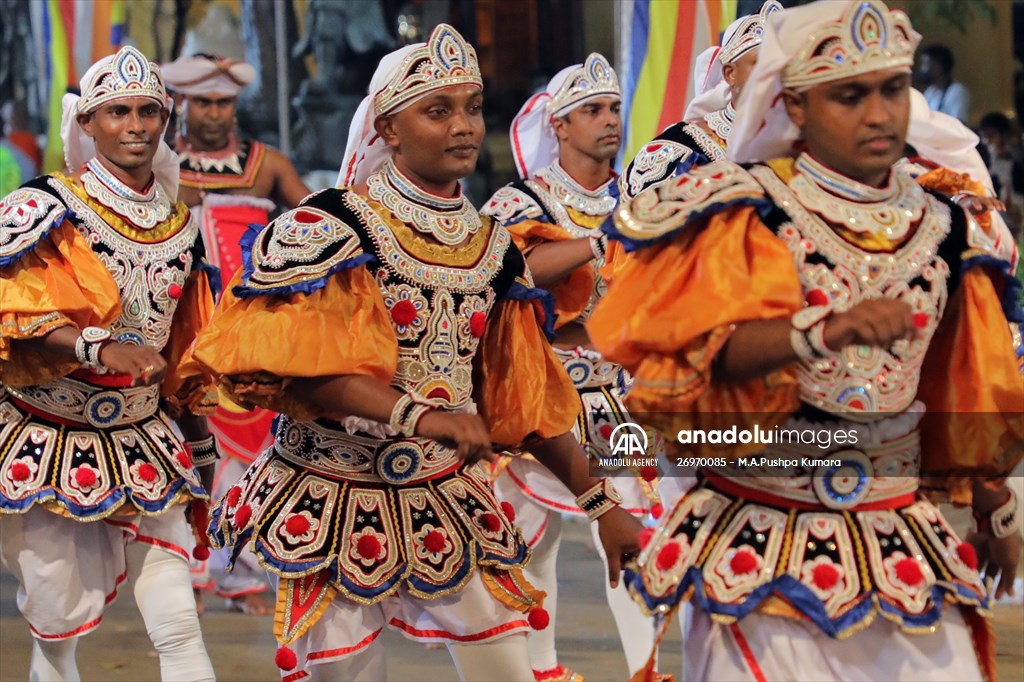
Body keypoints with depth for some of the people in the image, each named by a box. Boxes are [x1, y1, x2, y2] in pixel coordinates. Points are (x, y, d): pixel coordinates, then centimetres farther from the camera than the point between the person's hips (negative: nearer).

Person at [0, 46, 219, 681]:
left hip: (140, 452, 4)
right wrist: (99, 348, -36)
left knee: (179, 625, -5)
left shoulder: (181, 227, 7)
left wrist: (201, 449, 20)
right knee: (61, 628, 1)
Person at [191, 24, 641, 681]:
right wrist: (419, 415, -33)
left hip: (451, 505, 5)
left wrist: (602, 503, 8)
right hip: (339, 503, -5)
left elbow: (526, 400, 11)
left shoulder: (493, 249, 7)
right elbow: (296, 364, -23)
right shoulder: (332, 225, -11)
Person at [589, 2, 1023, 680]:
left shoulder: (941, 230, 8)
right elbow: (710, 344, -23)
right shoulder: (749, 210, -6)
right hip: (764, 546, -4)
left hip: (903, 556, 4)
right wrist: (825, 331, -39)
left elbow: (969, 401, 19)